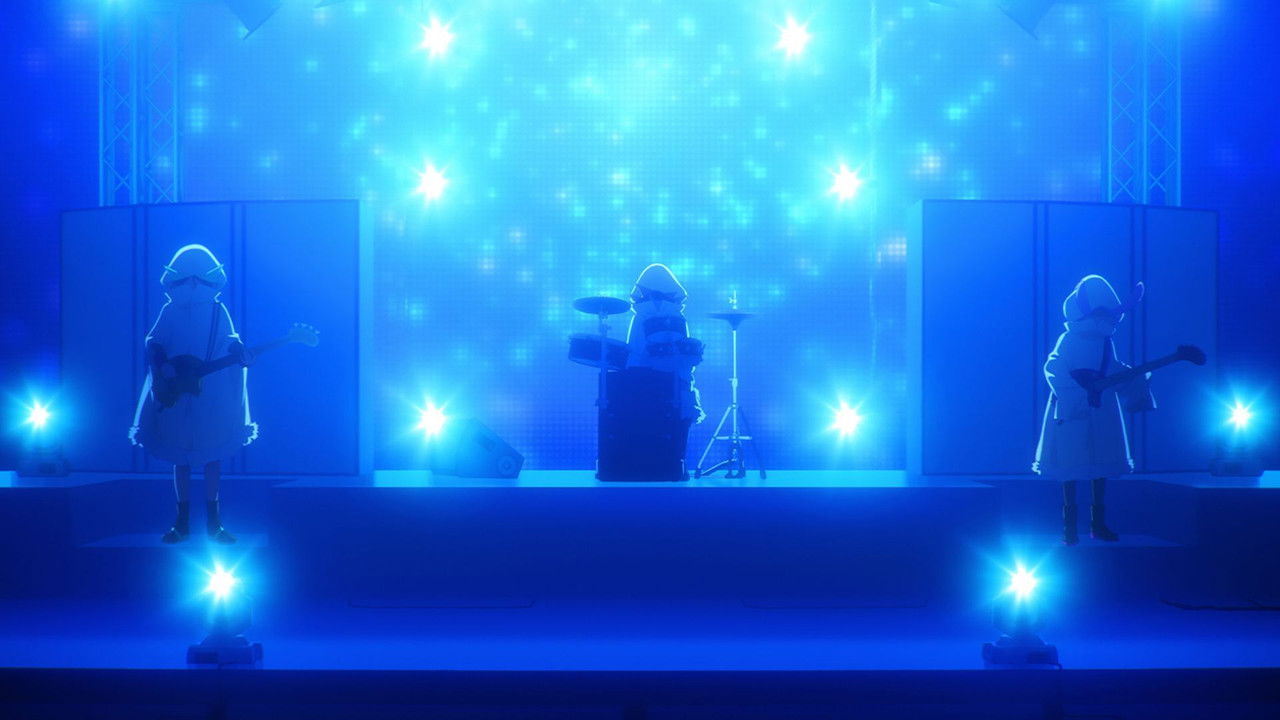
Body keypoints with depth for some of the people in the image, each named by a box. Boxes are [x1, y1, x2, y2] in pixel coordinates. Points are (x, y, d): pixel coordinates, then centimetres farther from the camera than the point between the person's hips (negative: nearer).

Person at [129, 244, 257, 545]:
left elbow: (230, 340, -2)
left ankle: (213, 522, 13)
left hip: (212, 399, 0)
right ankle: (182, 521, 15)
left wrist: (239, 350, -25)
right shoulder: (170, 311, 1)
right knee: (180, 458, 7)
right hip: (176, 399, 1)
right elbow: (153, 343, -1)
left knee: (212, 458, 5)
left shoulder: (217, 310, 1)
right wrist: (162, 364, -20)